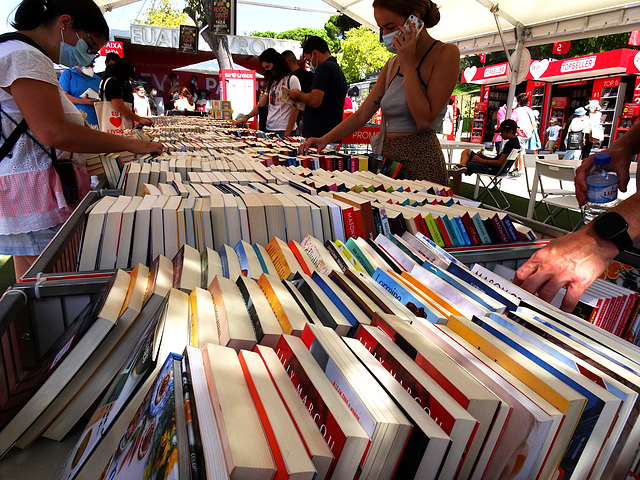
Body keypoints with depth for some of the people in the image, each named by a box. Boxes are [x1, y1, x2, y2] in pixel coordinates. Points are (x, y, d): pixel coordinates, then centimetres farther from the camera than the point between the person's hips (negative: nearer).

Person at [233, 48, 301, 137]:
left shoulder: (292, 80, -2)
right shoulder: (270, 82, 20)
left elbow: (295, 109, -9)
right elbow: (261, 104, 20)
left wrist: (287, 133, -15)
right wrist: (246, 117, 5)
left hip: (283, 130, -6)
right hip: (269, 128, 6)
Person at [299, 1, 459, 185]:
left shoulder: (445, 53, -4)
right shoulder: (392, 64, 16)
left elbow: (425, 121, -15)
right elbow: (362, 114, 13)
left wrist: (408, 65, -11)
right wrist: (325, 139, 1)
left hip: (421, 163, -6)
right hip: (388, 159, 6)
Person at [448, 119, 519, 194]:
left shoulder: (511, 144, -18)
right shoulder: (515, 141, 14)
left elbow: (500, 163, -23)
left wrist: (482, 160, -16)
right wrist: (484, 157, 9)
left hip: (493, 169, -11)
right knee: (466, 151, 9)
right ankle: (461, 166, -17)